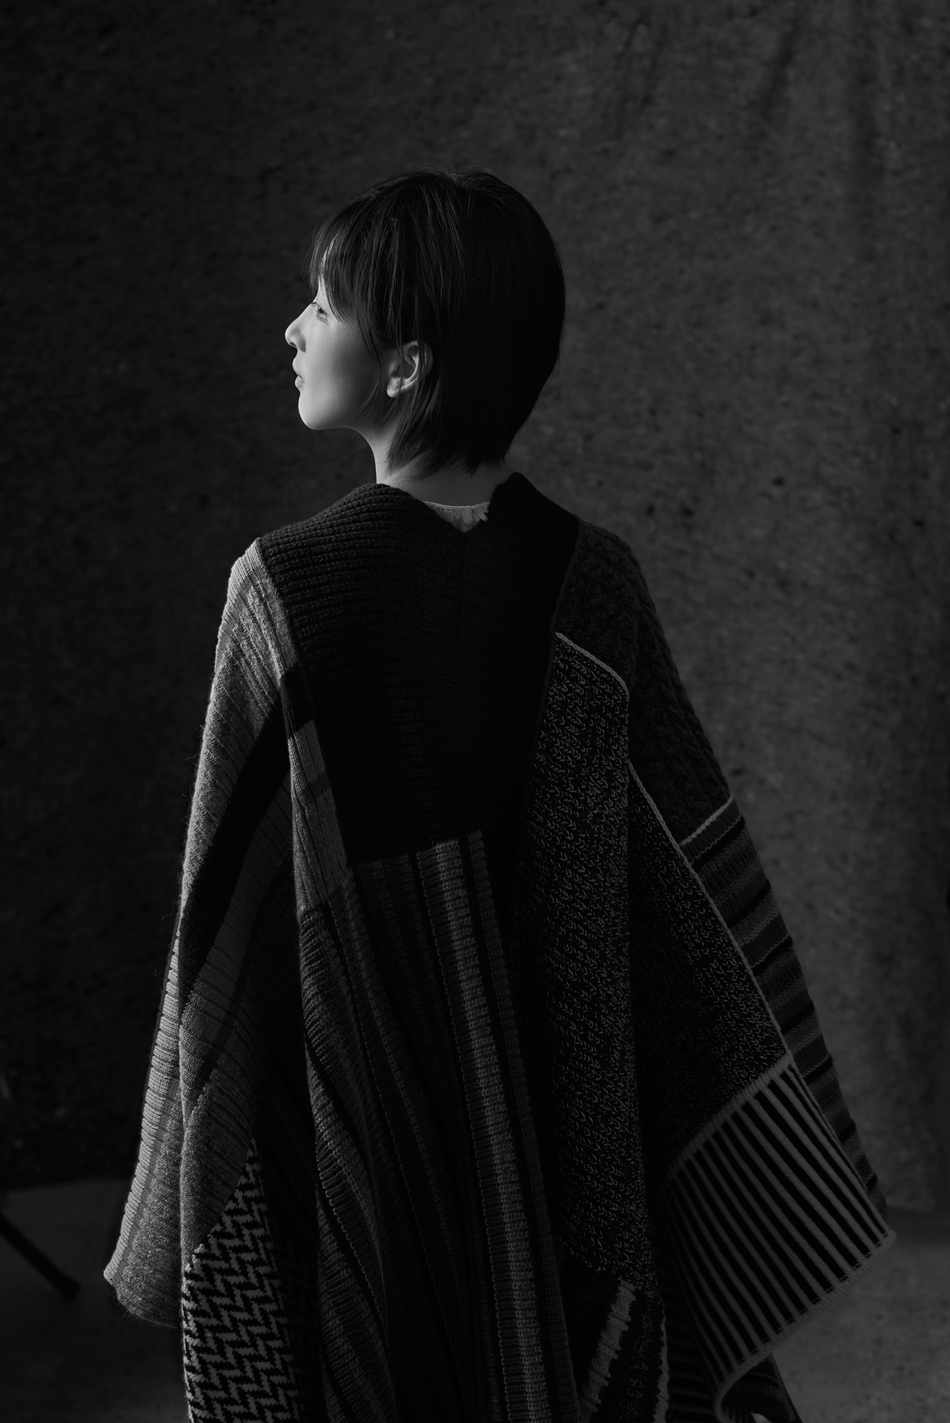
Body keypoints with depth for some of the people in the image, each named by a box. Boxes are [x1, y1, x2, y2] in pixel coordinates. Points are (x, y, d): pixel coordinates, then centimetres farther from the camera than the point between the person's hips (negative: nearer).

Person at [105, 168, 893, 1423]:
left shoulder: (287, 588, -16)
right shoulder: (591, 582, -7)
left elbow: (227, 918, -12)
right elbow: (703, 898, -4)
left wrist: (203, 1213, 0)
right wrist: (791, 1178, 5)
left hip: (363, 1135, -3)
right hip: (568, 1146, 3)